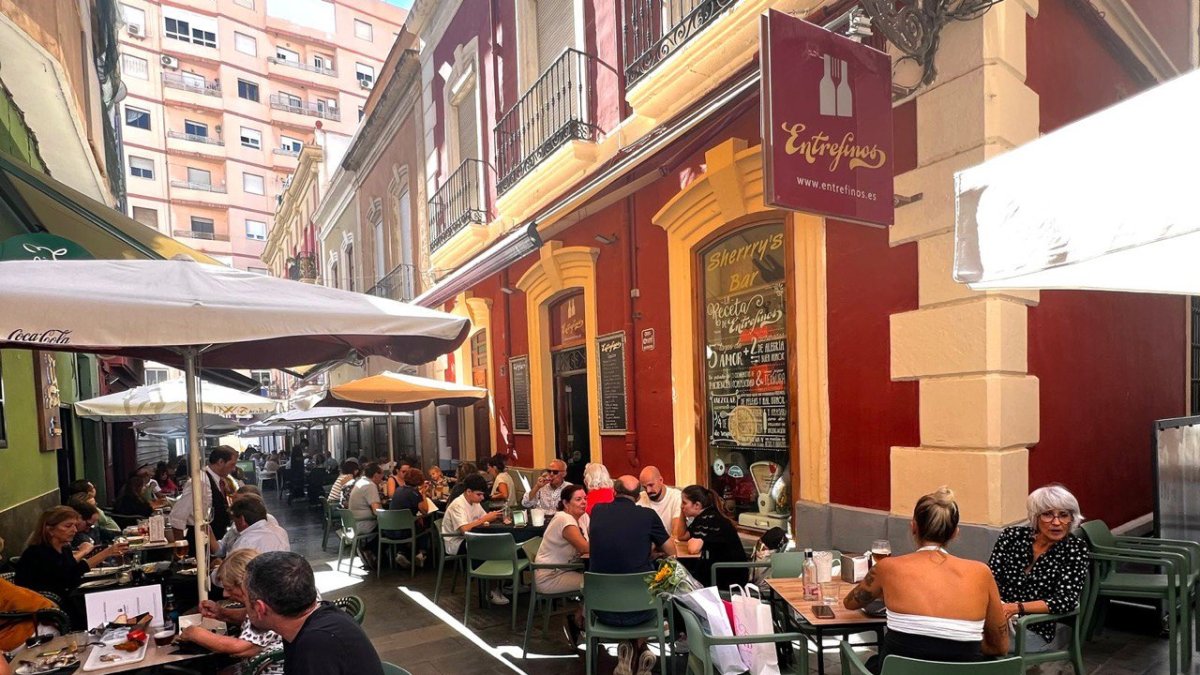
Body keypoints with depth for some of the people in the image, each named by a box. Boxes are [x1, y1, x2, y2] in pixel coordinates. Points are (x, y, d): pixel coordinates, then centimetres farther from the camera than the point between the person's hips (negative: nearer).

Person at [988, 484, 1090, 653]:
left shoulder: (1076, 550, -3)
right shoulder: (1012, 536, 3)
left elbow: (1065, 600, -12)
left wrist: (1017, 607, -24)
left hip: (1038, 631, -3)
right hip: (999, 618, 3)